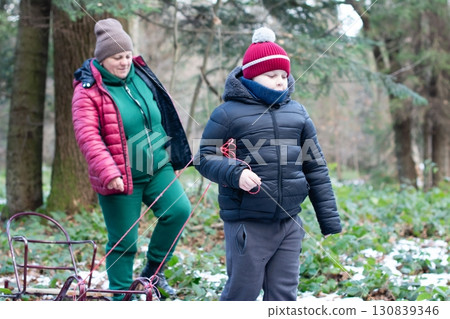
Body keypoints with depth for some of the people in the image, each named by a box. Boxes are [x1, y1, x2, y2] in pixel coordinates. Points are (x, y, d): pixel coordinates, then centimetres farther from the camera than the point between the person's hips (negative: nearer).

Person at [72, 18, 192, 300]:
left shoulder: (141, 76, 7)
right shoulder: (89, 90, -12)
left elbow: (162, 115, 19)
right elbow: (88, 136, -21)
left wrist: (179, 151, 22)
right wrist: (108, 173, -31)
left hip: (158, 168, 5)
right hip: (120, 178, -5)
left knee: (179, 209, -15)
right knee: (124, 242, 1)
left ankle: (153, 270, 7)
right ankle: (121, 299, 19)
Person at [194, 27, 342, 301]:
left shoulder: (298, 113, 10)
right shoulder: (228, 113, -4)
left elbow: (316, 168, 13)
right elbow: (204, 157, -3)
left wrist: (329, 218, 11)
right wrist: (234, 173, -22)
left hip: (289, 223, 5)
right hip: (246, 224, -4)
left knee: (284, 294, 9)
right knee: (243, 292, 2)